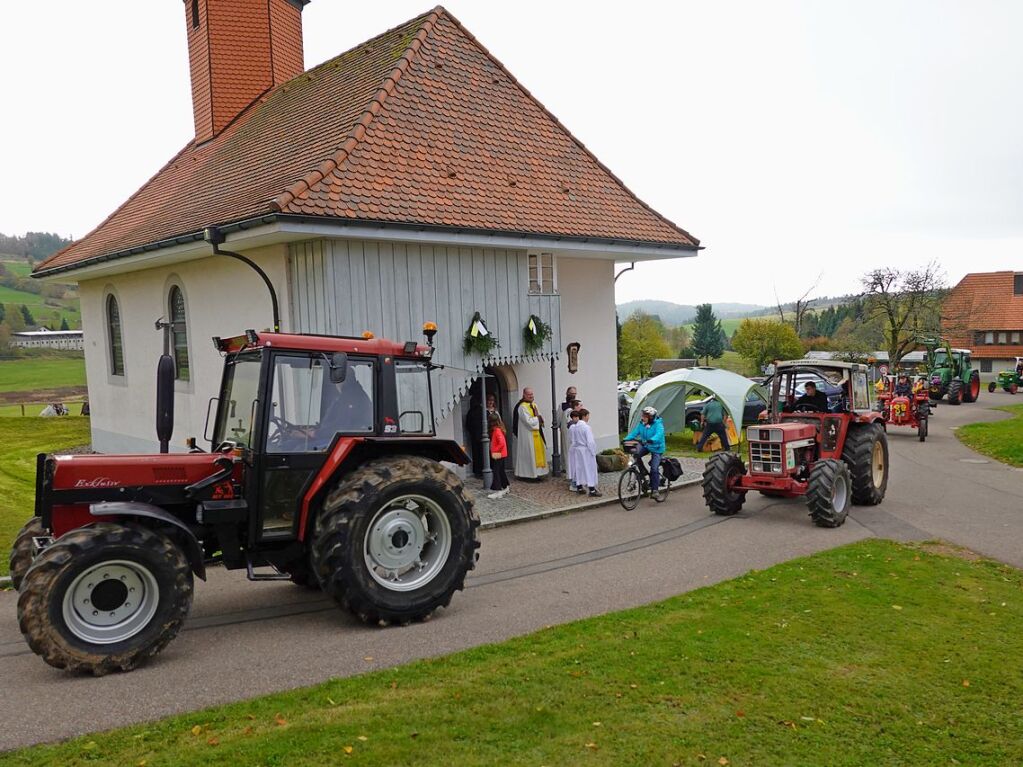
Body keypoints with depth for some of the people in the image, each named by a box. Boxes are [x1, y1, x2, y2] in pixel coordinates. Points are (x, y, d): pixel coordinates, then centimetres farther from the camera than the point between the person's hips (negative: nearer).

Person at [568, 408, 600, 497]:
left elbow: (570, 440, 8)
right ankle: (592, 490, 2)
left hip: (576, 451, 7)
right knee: (589, 469, 0)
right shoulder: (586, 427, -20)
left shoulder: (572, 427, 1)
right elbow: (590, 442, -20)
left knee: (578, 468, 16)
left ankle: (579, 488, 26)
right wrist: (593, 452, -11)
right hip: (586, 451, -7)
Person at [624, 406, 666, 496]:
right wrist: (626, 439, -26)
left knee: (654, 469, -15)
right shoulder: (641, 424, -3)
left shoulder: (658, 424, -21)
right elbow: (634, 433, -8)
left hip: (656, 448, -6)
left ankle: (655, 489, -3)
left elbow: (659, 434, -38)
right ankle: (644, 472, 0)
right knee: (637, 455, -23)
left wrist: (650, 440, -57)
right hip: (646, 446, 6)